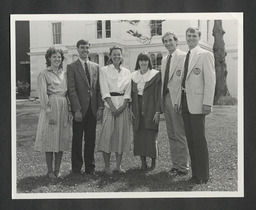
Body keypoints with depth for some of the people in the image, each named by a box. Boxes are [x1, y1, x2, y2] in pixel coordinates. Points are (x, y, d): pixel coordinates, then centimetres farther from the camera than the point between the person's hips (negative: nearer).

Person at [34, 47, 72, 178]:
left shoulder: (64, 74, 15)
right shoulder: (44, 74, 0)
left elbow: (68, 93, 14)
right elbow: (43, 94, -7)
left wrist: (69, 111, 6)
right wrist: (48, 111, -16)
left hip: (64, 108, 5)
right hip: (51, 107, -5)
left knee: (61, 139, 5)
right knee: (50, 139, -2)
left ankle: (57, 170, 13)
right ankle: (50, 171, 6)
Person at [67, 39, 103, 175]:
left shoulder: (96, 67, 13)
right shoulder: (72, 67, 0)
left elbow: (99, 89, 11)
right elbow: (71, 90, -7)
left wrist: (100, 107, 1)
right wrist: (77, 109, -14)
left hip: (93, 109, 3)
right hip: (79, 109, -3)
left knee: (91, 140, 7)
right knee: (77, 140, 4)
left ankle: (90, 168, 16)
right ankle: (76, 168, 14)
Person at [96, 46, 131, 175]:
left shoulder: (126, 72, 13)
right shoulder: (104, 70, 2)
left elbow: (128, 92, 8)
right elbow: (105, 91, -5)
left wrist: (122, 107, -7)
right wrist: (113, 107, -14)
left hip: (123, 106, 4)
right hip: (109, 105, -3)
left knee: (122, 134, 3)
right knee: (107, 134, -7)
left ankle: (118, 165, 11)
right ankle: (107, 166, 1)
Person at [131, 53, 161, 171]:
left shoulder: (155, 75, -1)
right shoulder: (133, 76, 10)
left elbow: (159, 94, -5)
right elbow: (131, 94, 12)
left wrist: (157, 111, -11)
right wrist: (130, 110, 3)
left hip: (150, 110, -3)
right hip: (137, 111, 4)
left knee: (151, 137, -4)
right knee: (139, 137, 2)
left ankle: (153, 161, 11)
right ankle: (143, 162, 10)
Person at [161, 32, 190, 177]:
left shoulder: (184, 56, -7)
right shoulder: (164, 60, 18)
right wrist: (162, 100, 13)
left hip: (178, 99, -8)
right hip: (166, 98, 8)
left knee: (180, 135, -3)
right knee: (172, 135, 13)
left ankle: (183, 167, 5)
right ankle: (176, 164, 22)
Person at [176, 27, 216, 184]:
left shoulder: (205, 55, -5)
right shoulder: (185, 56, 15)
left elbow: (210, 80, -10)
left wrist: (207, 103, -16)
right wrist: (179, 100, 12)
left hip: (197, 103, -7)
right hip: (185, 103, 7)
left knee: (199, 140, -3)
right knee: (190, 140, 9)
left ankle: (203, 176, 7)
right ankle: (195, 172, 18)